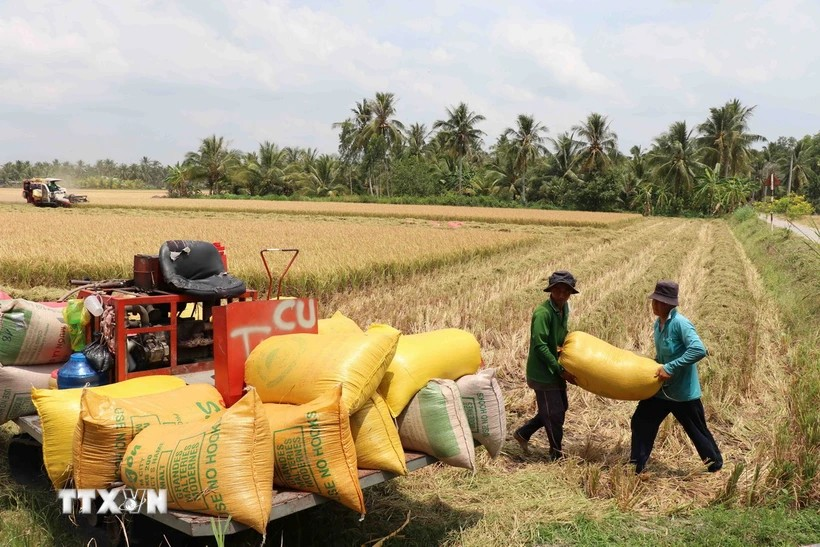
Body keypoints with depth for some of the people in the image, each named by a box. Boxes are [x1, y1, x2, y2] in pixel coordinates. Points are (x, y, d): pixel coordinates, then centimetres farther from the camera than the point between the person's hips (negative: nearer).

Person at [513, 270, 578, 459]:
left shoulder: (564, 308, 6)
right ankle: (557, 455, 18)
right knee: (555, 413, 1)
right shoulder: (543, 312, -22)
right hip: (543, 371, -9)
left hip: (556, 369, 9)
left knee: (560, 408, 18)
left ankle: (523, 433, 30)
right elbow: (539, 346, -24)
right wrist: (561, 370, -22)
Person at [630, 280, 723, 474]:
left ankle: (716, 464, 33)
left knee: (697, 431, 10)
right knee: (641, 421, 5)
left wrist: (670, 368, -32)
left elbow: (699, 350, -34)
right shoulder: (658, 323, 4)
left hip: (683, 391, -7)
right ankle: (636, 467, 15)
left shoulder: (680, 323, -22)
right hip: (661, 388, 8)